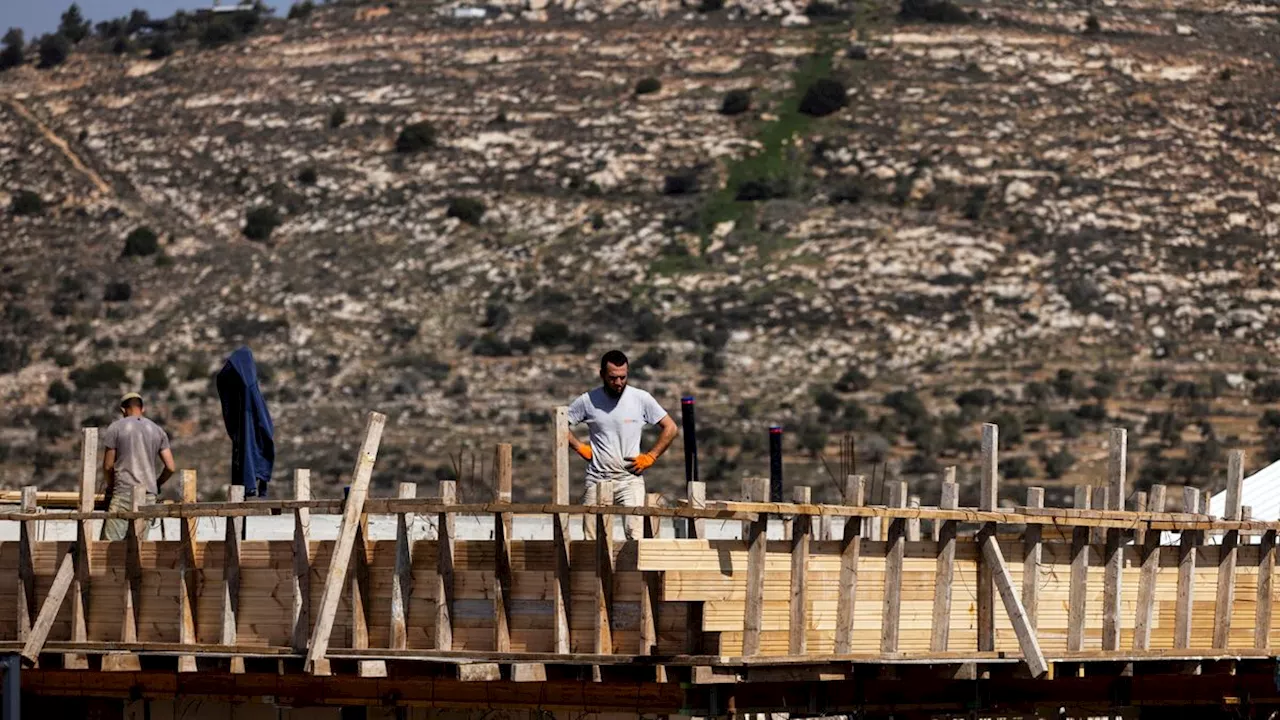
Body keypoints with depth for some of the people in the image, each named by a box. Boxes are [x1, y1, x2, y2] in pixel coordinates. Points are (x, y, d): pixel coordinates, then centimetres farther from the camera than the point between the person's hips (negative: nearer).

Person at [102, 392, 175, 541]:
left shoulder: (115, 428, 3)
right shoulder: (157, 431, 13)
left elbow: (108, 466, 3)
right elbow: (170, 467, 9)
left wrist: (110, 486, 21)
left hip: (123, 494, -4)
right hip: (149, 495, 4)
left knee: (111, 540, -9)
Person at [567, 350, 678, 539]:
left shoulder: (641, 399, 1)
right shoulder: (588, 401, 4)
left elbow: (670, 428, 8)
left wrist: (650, 457, 2)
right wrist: (580, 447, 4)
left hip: (630, 480, -1)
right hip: (597, 481, 2)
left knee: (635, 536, -18)